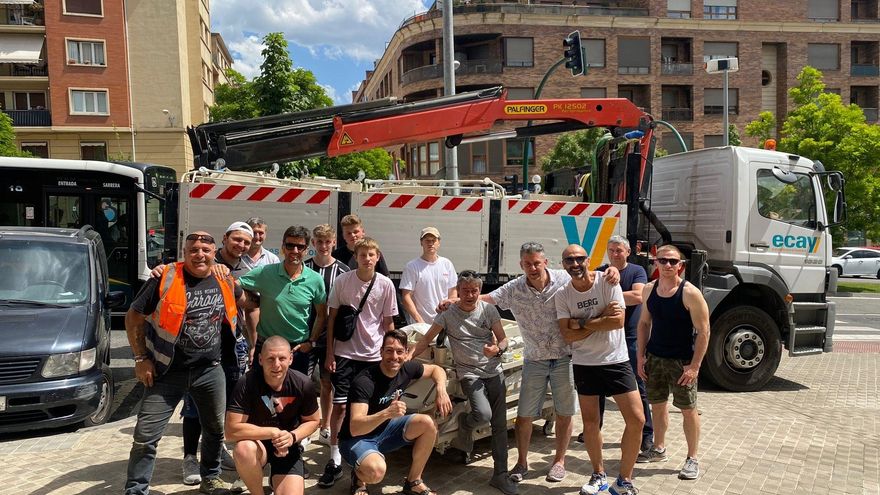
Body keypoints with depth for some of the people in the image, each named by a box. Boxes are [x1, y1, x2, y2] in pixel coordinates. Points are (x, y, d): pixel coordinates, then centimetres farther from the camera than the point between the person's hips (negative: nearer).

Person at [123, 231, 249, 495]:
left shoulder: (224, 280, -1)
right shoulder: (165, 278, -13)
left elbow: (245, 301, 20)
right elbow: (134, 317, -6)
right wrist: (141, 359, -9)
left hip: (210, 370, 4)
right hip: (168, 371, -4)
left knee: (215, 429, 17)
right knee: (145, 435, -4)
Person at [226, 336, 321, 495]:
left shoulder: (303, 384, -16)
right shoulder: (247, 384, -23)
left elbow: (312, 421, 0)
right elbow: (232, 430, -26)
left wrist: (292, 437, -20)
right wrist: (274, 433, -26)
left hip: (287, 448, 2)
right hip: (257, 443, -2)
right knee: (244, 449, -36)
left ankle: (276, 480, 20)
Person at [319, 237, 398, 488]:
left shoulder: (385, 284, -2)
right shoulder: (342, 281, -4)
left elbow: (388, 322, 5)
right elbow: (332, 317, 2)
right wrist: (330, 352, -1)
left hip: (373, 354, 1)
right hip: (345, 352, -1)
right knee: (340, 405, -1)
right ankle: (335, 461, 9)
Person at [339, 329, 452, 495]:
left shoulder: (406, 369, -10)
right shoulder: (364, 381, -30)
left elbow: (436, 369, 9)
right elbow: (354, 428, -37)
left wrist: (441, 391, -12)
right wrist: (387, 413, -52)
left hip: (384, 430, 7)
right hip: (356, 439, -7)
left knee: (428, 424, -13)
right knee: (376, 471, -36)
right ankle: (359, 477, 2)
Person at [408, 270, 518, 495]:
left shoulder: (488, 309, 1)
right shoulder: (448, 313, -5)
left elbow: (503, 339, 6)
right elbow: (426, 340, -3)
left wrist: (498, 349, -16)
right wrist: (407, 357, -15)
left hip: (494, 371, 3)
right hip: (469, 373, -3)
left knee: (500, 423, 3)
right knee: (483, 414, -27)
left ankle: (500, 474, 16)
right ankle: (464, 425, 10)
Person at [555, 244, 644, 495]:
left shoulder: (607, 282, -9)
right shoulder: (563, 295, -2)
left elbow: (618, 321, -19)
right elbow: (567, 335, -10)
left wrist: (582, 324, -15)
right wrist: (601, 317, -15)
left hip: (616, 361, -2)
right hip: (584, 364, 2)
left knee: (636, 420, -5)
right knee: (590, 423, 10)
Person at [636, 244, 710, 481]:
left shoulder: (690, 293, -15)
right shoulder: (649, 290, 2)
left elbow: (703, 332, -14)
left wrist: (694, 365, -17)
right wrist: (641, 356, 5)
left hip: (681, 361, -5)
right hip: (654, 358, 5)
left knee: (688, 409, 5)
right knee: (657, 405, 16)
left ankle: (692, 459, 17)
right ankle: (659, 449, 33)